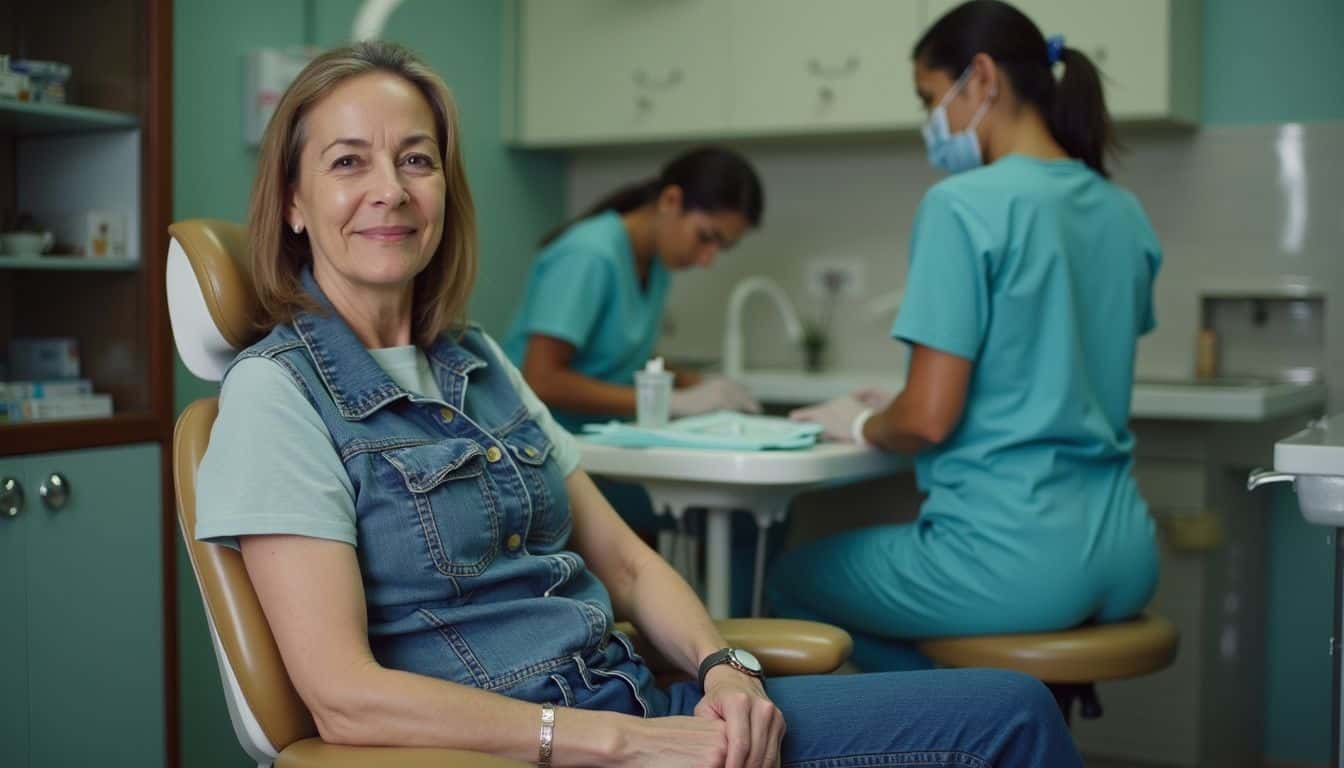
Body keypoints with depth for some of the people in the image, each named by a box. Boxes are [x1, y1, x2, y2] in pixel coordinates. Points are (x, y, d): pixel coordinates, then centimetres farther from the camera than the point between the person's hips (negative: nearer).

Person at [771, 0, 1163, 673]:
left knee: (790, 578, 17)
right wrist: (895, 405, 22)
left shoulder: (963, 204, -14)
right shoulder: (1125, 215, 10)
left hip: (1017, 560, -8)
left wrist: (860, 423, 6)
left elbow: (928, 418, -17)